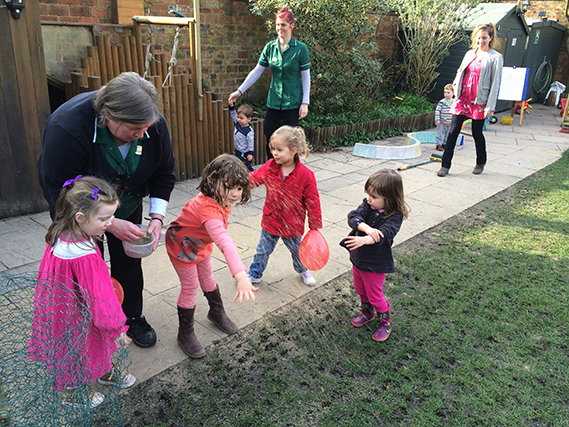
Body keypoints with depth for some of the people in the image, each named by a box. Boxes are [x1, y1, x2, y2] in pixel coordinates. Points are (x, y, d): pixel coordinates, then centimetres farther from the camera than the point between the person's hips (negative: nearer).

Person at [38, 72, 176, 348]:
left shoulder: (155, 124, -24)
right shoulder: (66, 128, -37)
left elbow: (164, 173, -8)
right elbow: (58, 195, -31)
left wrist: (157, 216, -19)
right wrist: (110, 224, -37)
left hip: (127, 205, 4)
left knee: (128, 262, 9)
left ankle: (132, 318, 29)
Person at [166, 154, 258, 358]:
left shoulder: (221, 198, -18)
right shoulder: (208, 208, -47)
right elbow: (224, 242, -61)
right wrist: (240, 276, -71)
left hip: (201, 244, 8)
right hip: (182, 246, -8)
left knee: (207, 278, 23)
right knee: (190, 288, 1)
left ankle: (217, 312, 46)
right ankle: (185, 333, 20)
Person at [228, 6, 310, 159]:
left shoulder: (300, 48, -5)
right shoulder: (270, 47, 5)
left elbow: (306, 77, -3)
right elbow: (257, 72, 6)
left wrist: (305, 103, -10)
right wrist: (239, 91, 1)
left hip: (292, 102, -4)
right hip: (273, 101, 4)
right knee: (269, 137, 5)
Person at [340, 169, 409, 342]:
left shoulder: (395, 216, -22)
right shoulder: (367, 205, -7)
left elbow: (383, 234, -38)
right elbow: (353, 217, -23)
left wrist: (365, 239, -56)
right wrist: (366, 227, -41)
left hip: (375, 264, -6)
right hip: (358, 258, 6)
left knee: (375, 296, 10)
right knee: (360, 289, 25)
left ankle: (385, 322, 36)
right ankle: (368, 313, 51)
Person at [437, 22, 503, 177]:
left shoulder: (495, 57, -3)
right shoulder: (470, 54, 11)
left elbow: (495, 83, -7)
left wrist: (490, 106, -12)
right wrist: (456, 85, 14)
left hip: (479, 101, -4)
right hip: (462, 98, 4)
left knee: (477, 133, 7)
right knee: (453, 131, -2)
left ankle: (480, 163, 29)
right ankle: (445, 165, 3)